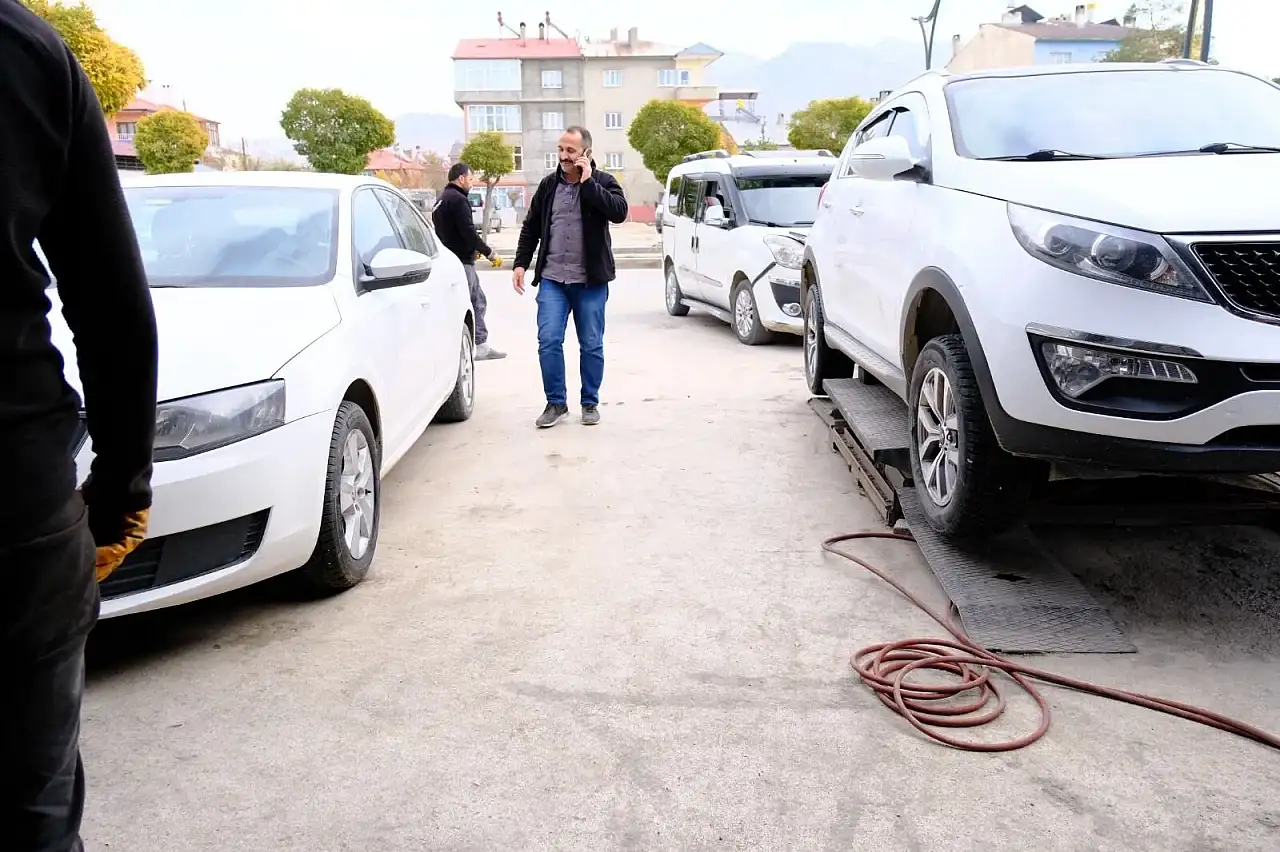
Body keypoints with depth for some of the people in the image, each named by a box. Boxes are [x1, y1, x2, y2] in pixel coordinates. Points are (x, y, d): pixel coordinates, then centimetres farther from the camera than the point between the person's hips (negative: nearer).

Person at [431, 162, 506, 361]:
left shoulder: (441, 199, 19)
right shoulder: (458, 200, -14)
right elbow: (469, 232, -20)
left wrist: (474, 250, 21)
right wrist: (490, 253, -12)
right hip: (461, 262, -10)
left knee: (478, 302, 16)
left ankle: (482, 346, 19)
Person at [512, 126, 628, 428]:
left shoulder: (603, 182, -1)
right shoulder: (548, 184, 8)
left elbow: (619, 212, -20)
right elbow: (531, 228, 14)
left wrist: (588, 183, -19)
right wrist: (521, 263, 6)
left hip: (590, 281, -2)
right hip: (552, 279, 2)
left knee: (591, 345, 6)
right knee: (548, 341, -5)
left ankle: (590, 403, 20)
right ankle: (556, 403, 8)